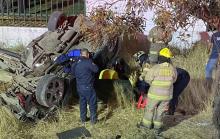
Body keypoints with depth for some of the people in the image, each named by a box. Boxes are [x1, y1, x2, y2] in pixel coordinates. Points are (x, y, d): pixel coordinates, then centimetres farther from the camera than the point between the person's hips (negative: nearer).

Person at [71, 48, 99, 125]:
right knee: (92, 103, 5)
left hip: (79, 86, 7)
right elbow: (96, 69, -15)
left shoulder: (76, 63, 5)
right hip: (88, 87, -7)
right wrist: (92, 64, 2)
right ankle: (93, 119, 11)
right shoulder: (88, 62, -17)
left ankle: (83, 119, 28)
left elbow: (73, 72, 16)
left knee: (82, 102, 19)